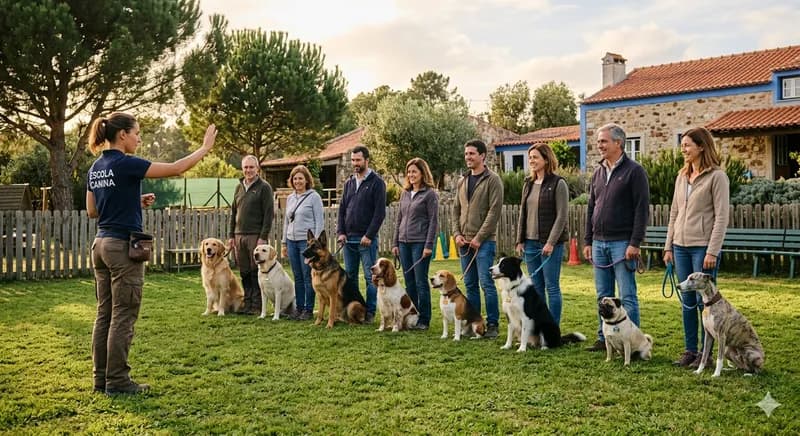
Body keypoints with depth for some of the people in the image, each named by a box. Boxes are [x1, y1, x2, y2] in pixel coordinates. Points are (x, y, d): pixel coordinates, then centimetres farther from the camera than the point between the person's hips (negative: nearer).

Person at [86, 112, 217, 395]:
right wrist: (206, 147, -4)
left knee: (105, 314, 12)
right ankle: (117, 381, 5)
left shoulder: (96, 167, 11)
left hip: (102, 244, 9)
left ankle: (101, 378, 18)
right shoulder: (126, 164, -14)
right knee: (123, 316, -1)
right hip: (123, 246, -9)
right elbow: (176, 169, -15)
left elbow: (92, 211, 16)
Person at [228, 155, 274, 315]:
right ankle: (247, 304, 16)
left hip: (256, 236, -6)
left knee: (256, 272, -2)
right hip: (239, 236, 6)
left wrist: (263, 237, -15)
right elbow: (233, 213, 18)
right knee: (244, 273, 9)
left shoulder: (264, 187, -3)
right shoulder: (239, 187, 16)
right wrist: (231, 236, 11)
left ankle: (257, 306, 4)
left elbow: (268, 214, -9)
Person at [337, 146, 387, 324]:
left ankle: (370, 313, 6)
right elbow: (342, 208, 15)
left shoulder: (377, 182, -5)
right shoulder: (349, 182, 14)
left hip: (367, 239, -6)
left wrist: (369, 235, -15)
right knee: (349, 276, 11)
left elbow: (380, 212, -11)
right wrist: (340, 232, 3)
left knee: (370, 277, 0)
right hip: (348, 238, 6)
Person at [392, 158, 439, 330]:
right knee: (409, 282, 10)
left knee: (421, 282, -2)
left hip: (420, 243, -6)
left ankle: (424, 319, 6)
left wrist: (429, 245, -14)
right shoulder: (405, 193, 14)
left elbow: (433, 221, -8)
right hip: (404, 243, 6)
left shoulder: (430, 194, -4)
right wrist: (395, 243, 12)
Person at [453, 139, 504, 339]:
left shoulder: (492, 180, -6)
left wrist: (479, 237, -15)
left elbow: (494, 211, -12)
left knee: (486, 283, -6)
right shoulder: (462, 181, 15)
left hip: (484, 241, -6)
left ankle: (492, 324, 3)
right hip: (464, 241, 7)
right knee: (470, 284, 10)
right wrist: (457, 234, 2)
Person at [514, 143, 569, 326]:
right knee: (536, 287, 11)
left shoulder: (558, 184, -7)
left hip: (550, 243, -6)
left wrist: (551, 242, -17)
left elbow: (562, 215, -11)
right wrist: (520, 240, 9)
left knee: (552, 287, -1)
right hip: (530, 242, 6)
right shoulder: (528, 184, 13)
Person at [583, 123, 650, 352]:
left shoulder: (634, 171, -6)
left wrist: (635, 243, -16)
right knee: (603, 296, 12)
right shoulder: (598, 173, 15)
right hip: (599, 243, 7)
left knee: (627, 296, -2)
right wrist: (588, 241, 13)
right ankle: (604, 339, 20)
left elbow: (642, 209, -11)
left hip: (622, 243, -7)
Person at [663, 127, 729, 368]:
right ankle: (690, 350, 19)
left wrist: (713, 251, -16)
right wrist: (668, 246, 12)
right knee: (687, 301, 11)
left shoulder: (716, 176, -7)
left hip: (703, 247, -6)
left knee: (704, 301, -1)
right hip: (681, 247, 6)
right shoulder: (682, 177, 13)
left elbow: (721, 217, -11)